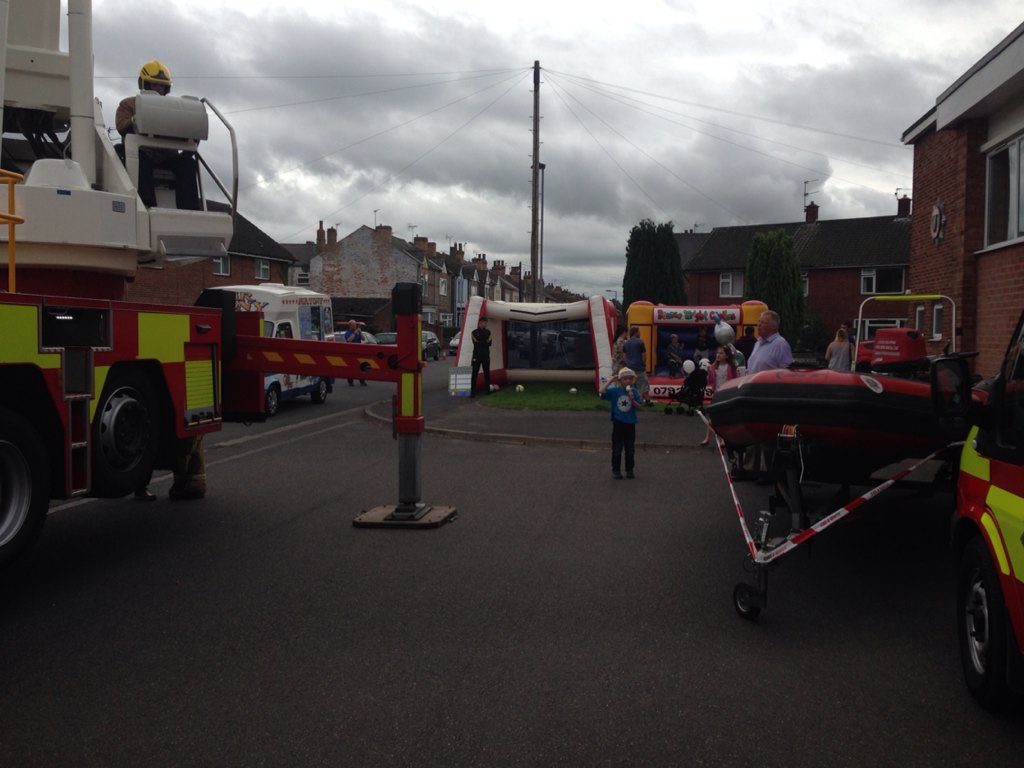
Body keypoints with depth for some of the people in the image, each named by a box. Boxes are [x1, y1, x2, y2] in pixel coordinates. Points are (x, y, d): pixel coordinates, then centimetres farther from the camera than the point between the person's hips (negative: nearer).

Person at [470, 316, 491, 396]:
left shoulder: (488, 332, 11)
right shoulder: (474, 332, 1)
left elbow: (489, 343, 1)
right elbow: (475, 343, -10)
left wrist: (479, 342, -6)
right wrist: (485, 342, -5)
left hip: (486, 355, 3)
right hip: (477, 355, -3)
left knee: (487, 373, 8)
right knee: (474, 374, -7)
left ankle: (487, 389, 18)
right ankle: (473, 392, -9)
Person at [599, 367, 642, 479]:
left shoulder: (634, 391, -2)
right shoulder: (615, 390, -7)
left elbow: (639, 406, -4)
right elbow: (601, 391, -20)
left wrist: (632, 400, -22)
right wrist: (610, 380, -16)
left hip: (630, 423, 2)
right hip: (618, 422, -2)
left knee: (630, 449, 10)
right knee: (617, 448, 5)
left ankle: (630, 470, 21)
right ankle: (616, 470, 14)